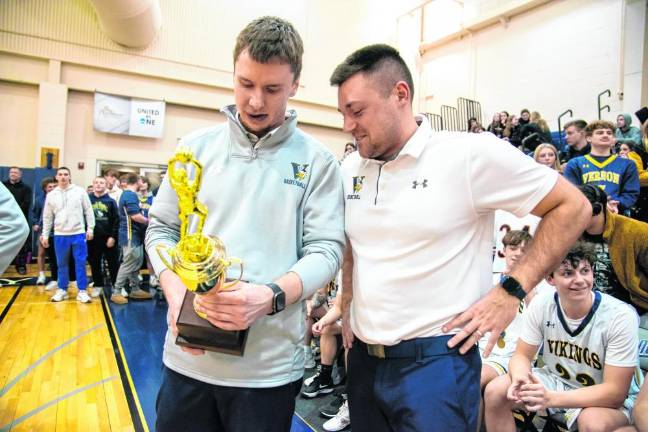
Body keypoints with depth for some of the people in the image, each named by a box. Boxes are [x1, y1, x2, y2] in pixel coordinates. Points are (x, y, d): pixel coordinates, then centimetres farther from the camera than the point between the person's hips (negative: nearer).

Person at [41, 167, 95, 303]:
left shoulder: (80, 191, 0)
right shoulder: (51, 195, 6)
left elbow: (88, 211, 3)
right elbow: (47, 217, 11)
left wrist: (90, 228, -2)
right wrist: (45, 235, 9)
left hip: (78, 233, -2)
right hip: (60, 235, 2)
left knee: (80, 263, 0)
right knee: (62, 264, 10)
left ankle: (82, 291, 8)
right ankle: (62, 290, 22)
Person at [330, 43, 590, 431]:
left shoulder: (470, 155, -14)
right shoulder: (351, 169, 4)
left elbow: (572, 207, -7)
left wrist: (512, 290, -13)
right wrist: (347, 304, 12)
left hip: (434, 362, -5)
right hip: (363, 358, 6)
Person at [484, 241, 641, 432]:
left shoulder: (622, 317, -23)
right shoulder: (541, 305, -13)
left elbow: (615, 392, -23)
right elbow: (522, 355, -4)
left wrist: (551, 398, -35)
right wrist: (520, 378, -29)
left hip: (606, 398, -3)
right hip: (556, 380, 4)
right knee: (495, 391, -18)